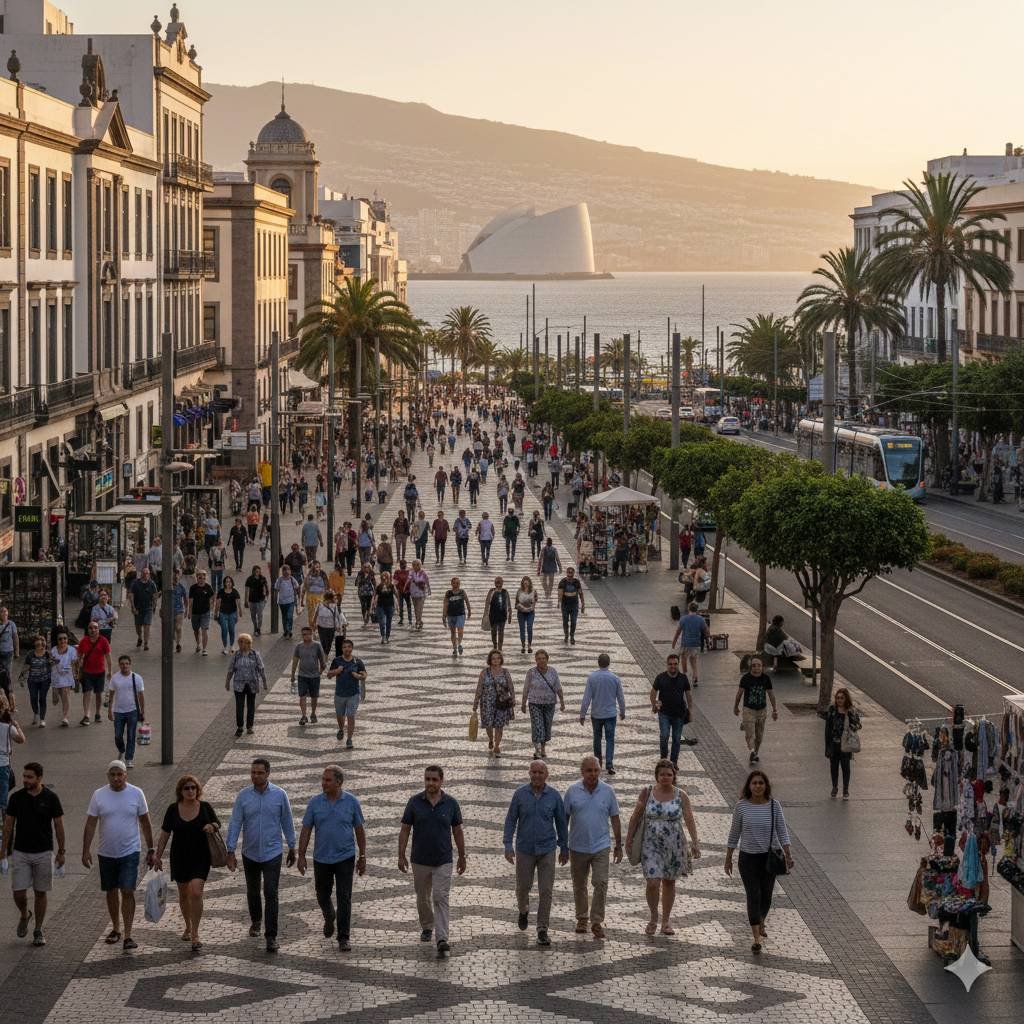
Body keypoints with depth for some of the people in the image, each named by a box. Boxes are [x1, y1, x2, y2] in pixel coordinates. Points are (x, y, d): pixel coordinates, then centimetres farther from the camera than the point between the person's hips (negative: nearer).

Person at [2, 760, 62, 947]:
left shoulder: (51, 797, -6)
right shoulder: (16, 797, -2)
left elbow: (59, 825, 0)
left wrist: (61, 851, -1)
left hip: (44, 853, -1)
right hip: (20, 853, 1)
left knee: (40, 892, 5)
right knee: (19, 892, -5)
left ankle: (38, 931, 16)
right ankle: (24, 915, 26)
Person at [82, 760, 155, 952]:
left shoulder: (136, 794, -3)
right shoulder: (99, 795, -2)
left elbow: (145, 823, 4)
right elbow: (90, 824, -1)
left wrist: (150, 850, 4)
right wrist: (86, 850, -8)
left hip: (130, 852, -2)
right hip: (107, 853, 2)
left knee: (127, 892, -11)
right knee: (111, 892, 13)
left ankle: (127, 936, -11)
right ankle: (116, 929, 30)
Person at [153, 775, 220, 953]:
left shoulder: (205, 807, -5)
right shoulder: (173, 809, -4)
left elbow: (218, 824, 7)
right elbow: (165, 834, 2)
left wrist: (212, 826, -17)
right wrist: (158, 856, 0)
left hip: (200, 858, -2)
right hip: (179, 858, 2)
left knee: (196, 893, -15)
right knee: (183, 894, 16)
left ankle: (195, 934, -10)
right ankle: (188, 927, 37)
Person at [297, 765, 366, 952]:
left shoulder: (351, 802, -4)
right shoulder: (315, 802, -2)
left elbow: (359, 830, 3)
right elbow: (306, 830, 2)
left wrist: (362, 857, 2)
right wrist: (301, 856, -2)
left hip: (345, 858, -2)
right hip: (321, 859, 2)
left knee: (344, 898, -5)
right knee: (322, 895, 14)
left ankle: (343, 938, 2)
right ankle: (329, 918, 45)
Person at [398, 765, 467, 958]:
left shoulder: (451, 803, -5)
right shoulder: (415, 802, -5)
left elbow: (457, 832, 4)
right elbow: (405, 830, -1)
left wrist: (462, 857, 7)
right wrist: (401, 855, -5)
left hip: (443, 861, -2)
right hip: (420, 861, 2)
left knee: (441, 898, -11)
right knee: (423, 898, 16)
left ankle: (442, 940, -17)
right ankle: (427, 928, 40)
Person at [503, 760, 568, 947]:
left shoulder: (554, 796, -3)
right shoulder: (520, 794, -4)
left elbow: (561, 823, 6)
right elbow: (510, 820, -1)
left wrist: (564, 848, 9)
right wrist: (508, 845, -8)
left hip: (547, 850, 0)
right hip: (524, 849, 0)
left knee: (546, 891, -4)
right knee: (523, 887, 12)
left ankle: (542, 930, 1)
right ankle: (524, 911, 44)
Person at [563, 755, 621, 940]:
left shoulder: (607, 791, -2)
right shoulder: (572, 791, -4)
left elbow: (615, 819, 5)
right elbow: (564, 818, 4)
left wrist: (619, 845, 5)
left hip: (601, 846, -1)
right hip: (578, 847, 1)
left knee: (601, 883, -10)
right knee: (579, 885, 12)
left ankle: (597, 921, -3)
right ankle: (582, 918, 28)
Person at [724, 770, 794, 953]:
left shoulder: (774, 805, -3)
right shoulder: (742, 806, -6)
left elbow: (782, 831, -1)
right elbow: (734, 833, 2)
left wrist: (788, 854, -12)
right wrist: (728, 858, 4)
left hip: (769, 856, 2)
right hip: (748, 857, -2)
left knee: (766, 895, 12)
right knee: (753, 896, -7)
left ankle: (760, 923, 41)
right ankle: (757, 937, -7)